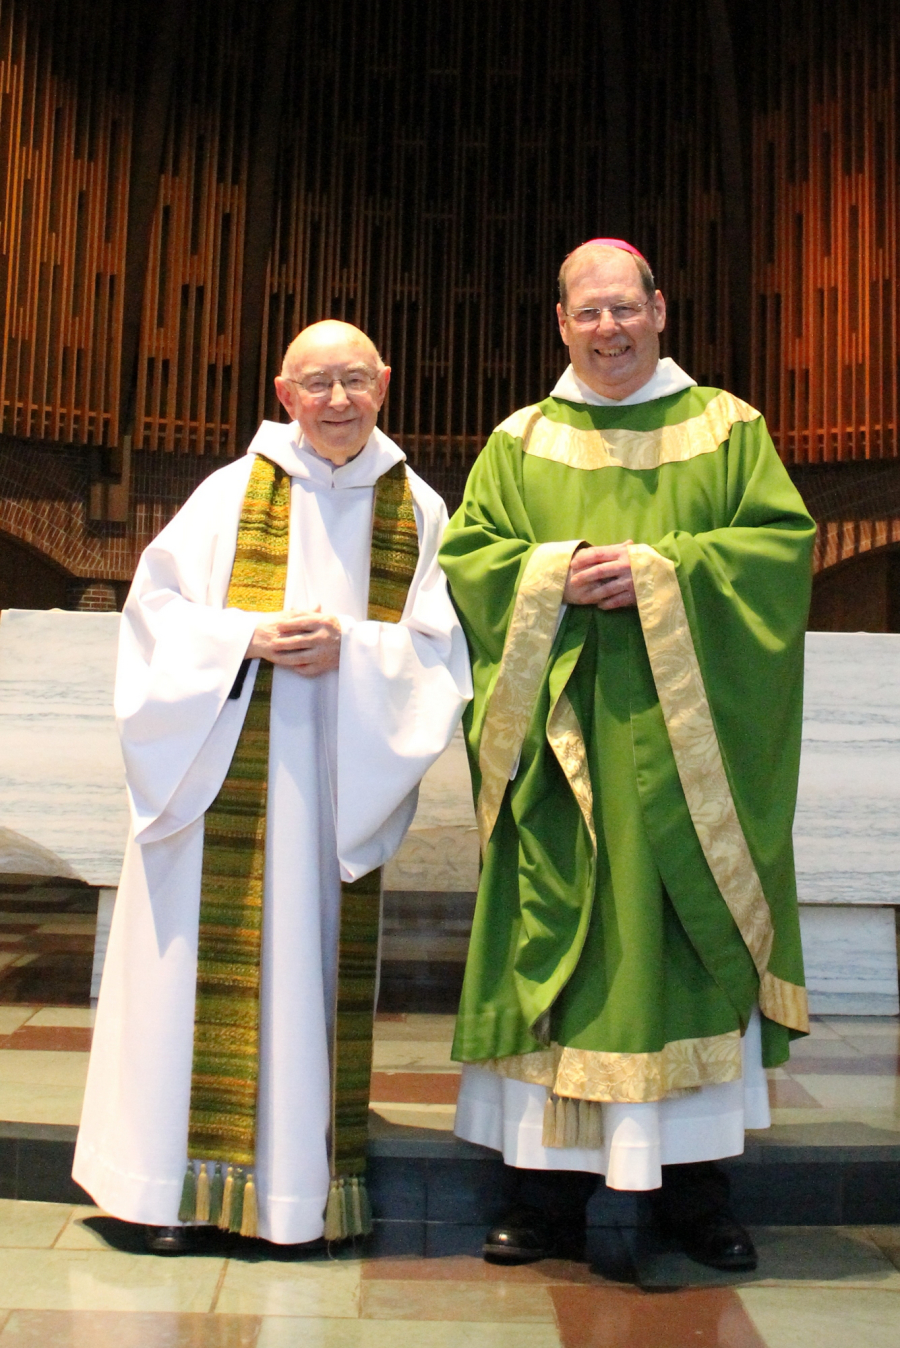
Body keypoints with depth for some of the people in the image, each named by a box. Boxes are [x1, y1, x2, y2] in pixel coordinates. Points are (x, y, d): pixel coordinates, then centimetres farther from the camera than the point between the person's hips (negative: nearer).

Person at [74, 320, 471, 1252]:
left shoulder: (417, 510, 9)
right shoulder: (231, 492, 7)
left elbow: (439, 650, 5)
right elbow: (158, 604, 3)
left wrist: (352, 648, -12)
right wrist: (249, 638, -13)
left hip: (340, 782, 1)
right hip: (229, 778, -1)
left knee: (319, 959, 3)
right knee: (216, 961, -1)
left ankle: (301, 1181, 15)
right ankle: (192, 1179, 11)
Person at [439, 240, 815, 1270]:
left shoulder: (728, 429, 10)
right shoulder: (520, 442, 12)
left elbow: (782, 542, 0)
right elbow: (466, 557, 6)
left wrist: (658, 568, -13)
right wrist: (556, 573, -12)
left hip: (682, 739, 0)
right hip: (559, 736, 1)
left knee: (690, 947, 2)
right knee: (556, 943, 1)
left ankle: (693, 1185, 17)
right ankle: (549, 1192, 11)